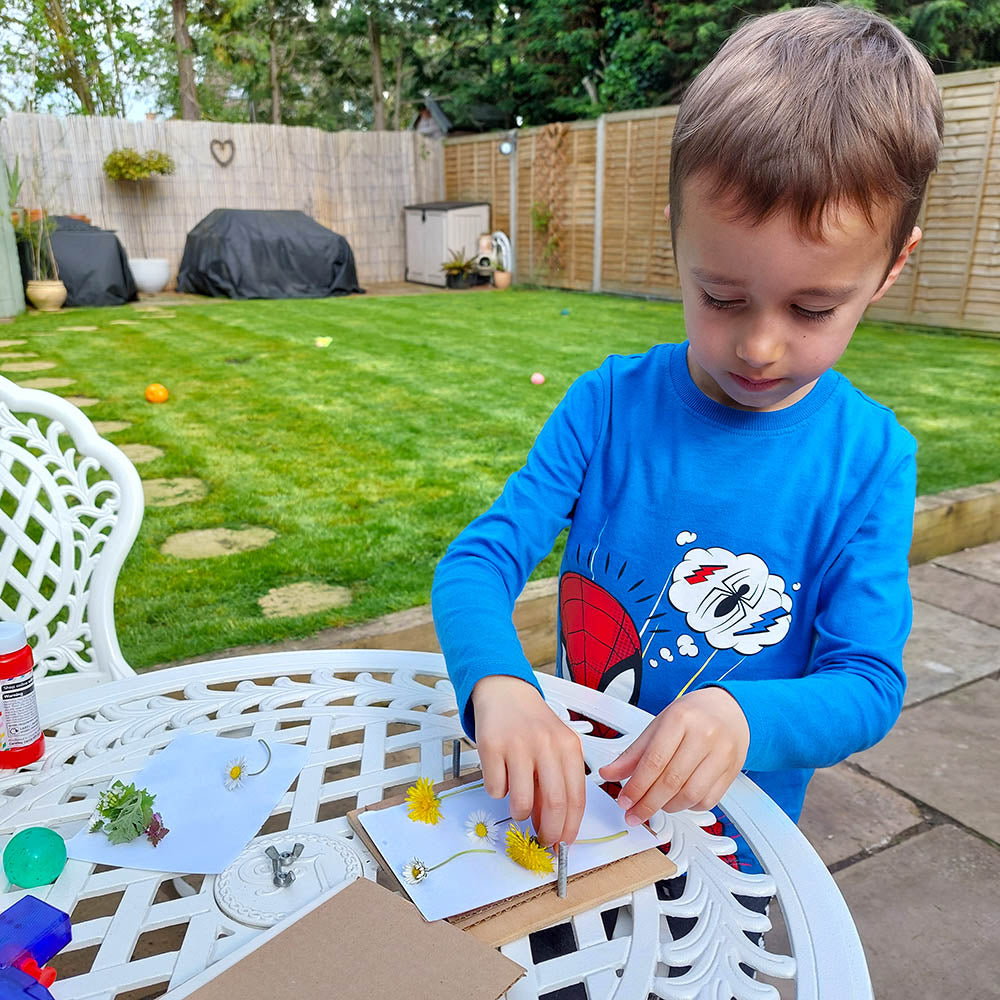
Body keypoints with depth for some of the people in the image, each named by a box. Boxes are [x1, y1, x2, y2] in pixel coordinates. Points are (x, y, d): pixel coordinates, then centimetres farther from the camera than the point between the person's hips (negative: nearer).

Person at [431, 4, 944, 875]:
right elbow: (479, 559, -15)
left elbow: (869, 683, -12)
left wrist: (744, 717, -33)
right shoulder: (611, 403, -11)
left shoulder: (871, 458, -12)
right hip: (560, 811, -1)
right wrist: (497, 685, -36)